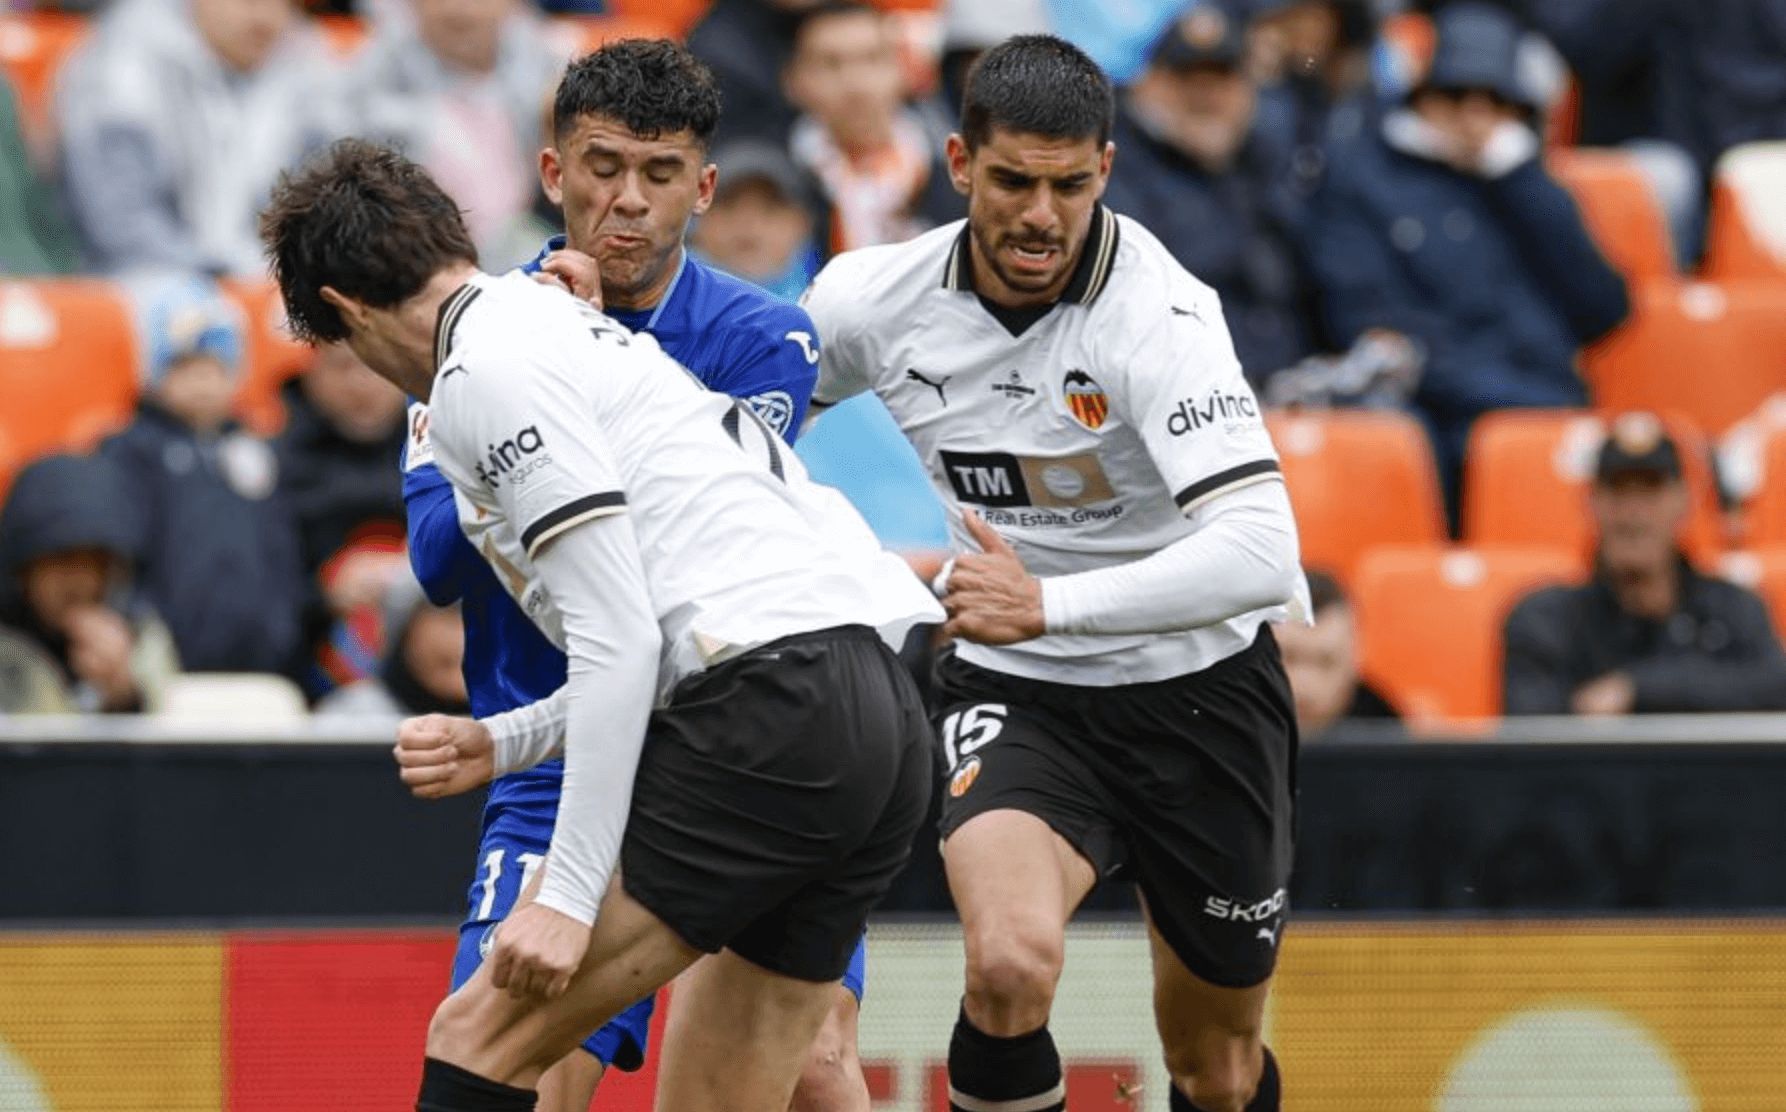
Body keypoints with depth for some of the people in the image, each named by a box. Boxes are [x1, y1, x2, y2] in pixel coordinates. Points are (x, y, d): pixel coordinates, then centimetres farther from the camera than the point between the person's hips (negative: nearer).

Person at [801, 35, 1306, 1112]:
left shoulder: (1159, 315, -25)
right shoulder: (874, 299, -12)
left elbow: (1261, 554, -38)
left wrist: (1049, 605, -44)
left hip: (1199, 688, -1)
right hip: (1012, 696, 1)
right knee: (1011, 965, -30)